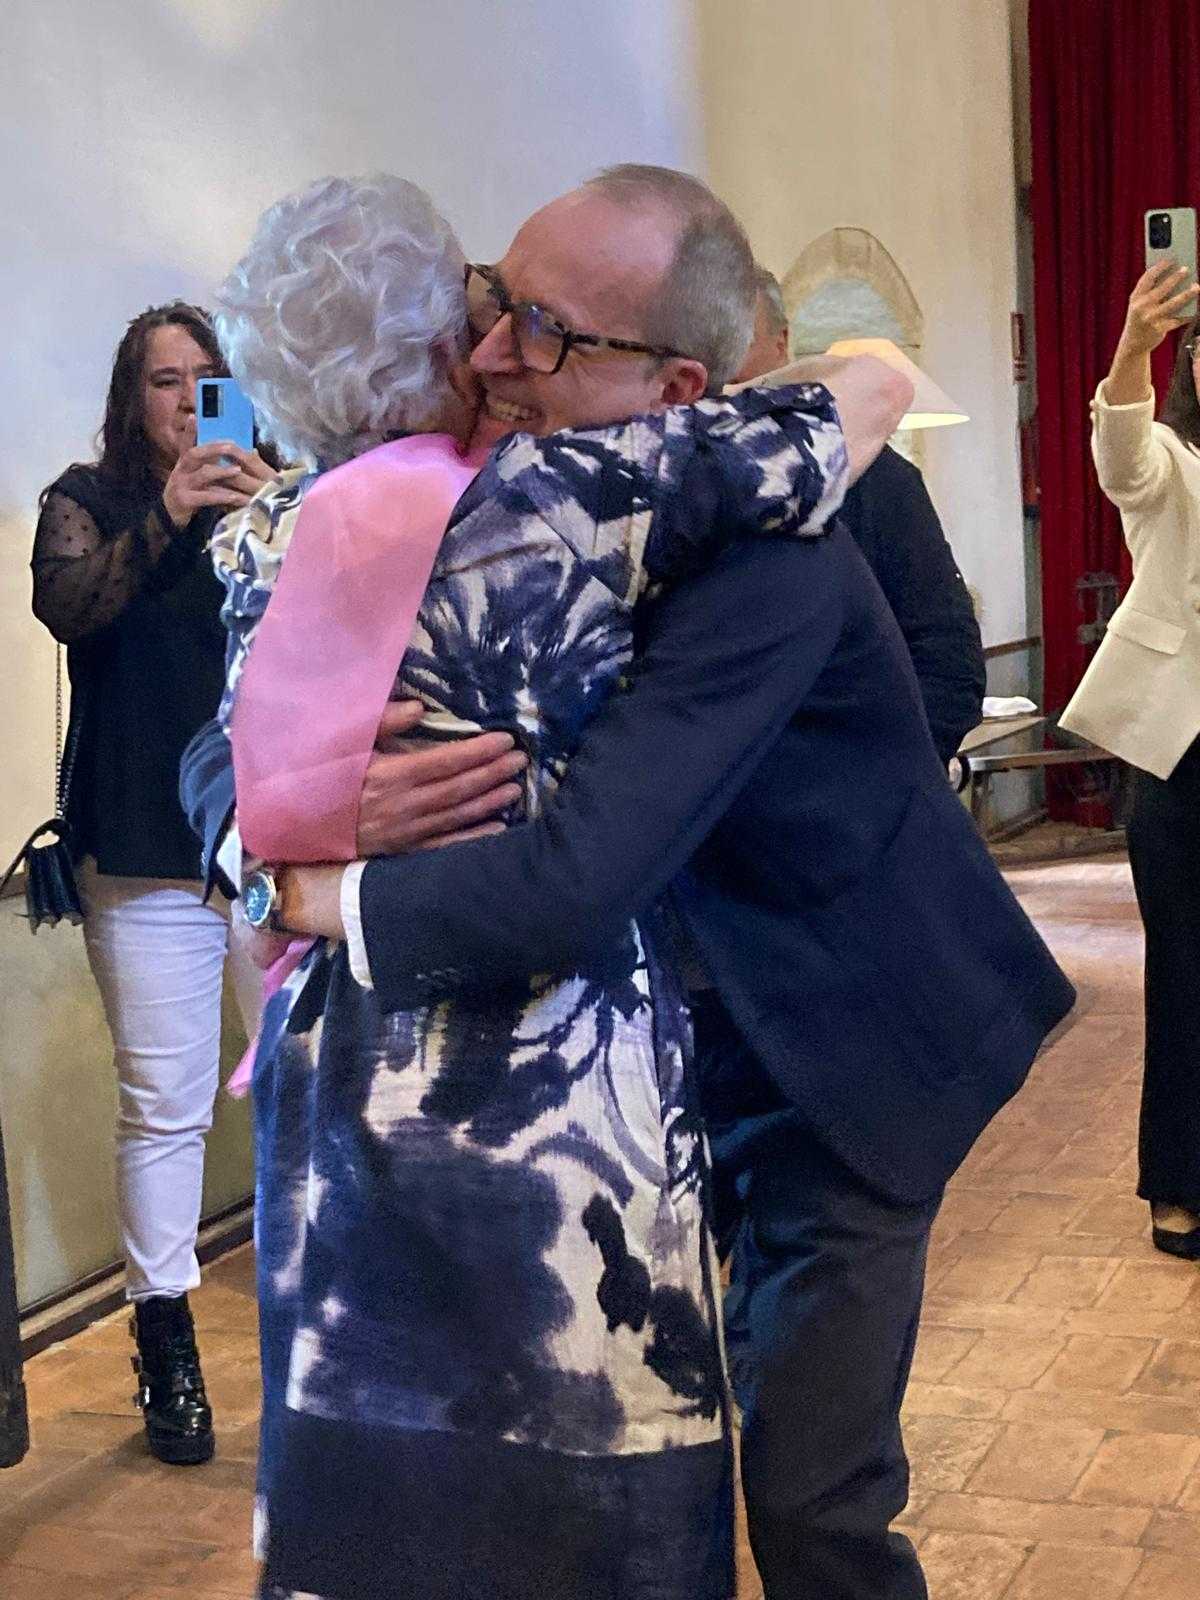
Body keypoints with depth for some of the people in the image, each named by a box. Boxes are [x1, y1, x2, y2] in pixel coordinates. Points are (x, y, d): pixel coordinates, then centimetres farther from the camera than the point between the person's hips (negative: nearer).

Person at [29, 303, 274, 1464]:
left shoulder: (263, 495, 13)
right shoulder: (87, 499, 7)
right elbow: (66, 605, -14)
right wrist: (165, 521, -31)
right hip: (147, 854, -2)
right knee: (164, 1104, -1)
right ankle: (165, 1344, 12)